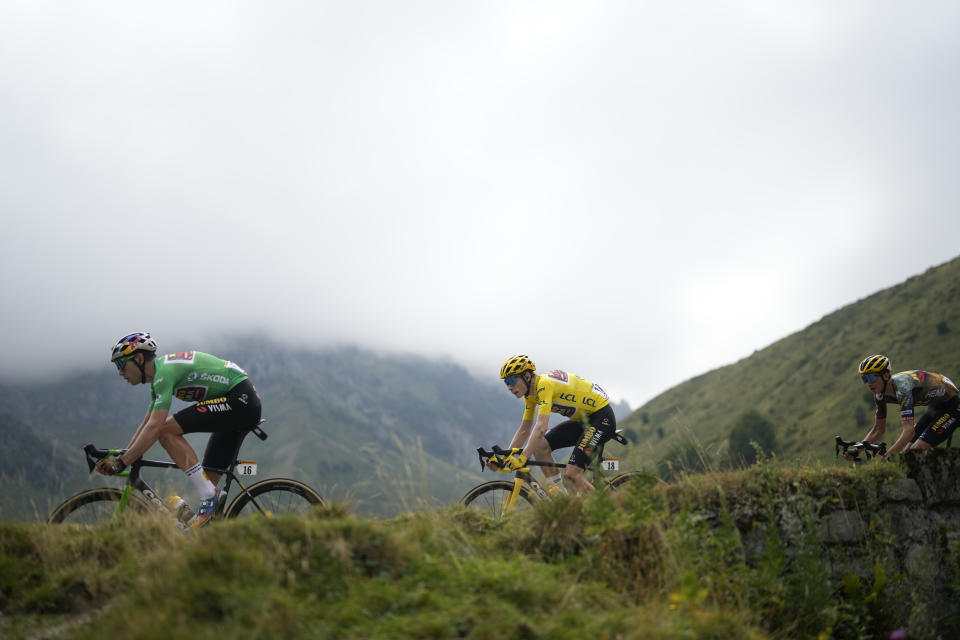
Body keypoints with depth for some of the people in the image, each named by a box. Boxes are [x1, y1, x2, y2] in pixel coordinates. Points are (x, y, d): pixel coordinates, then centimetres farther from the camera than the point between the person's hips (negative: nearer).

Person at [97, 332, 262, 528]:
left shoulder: (164, 371, -15)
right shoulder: (159, 375, 17)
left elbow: (154, 428, -22)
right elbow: (145, 425, 23)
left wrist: (121, 463, -18)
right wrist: (121, 457, 17)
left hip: (239, 400, -10)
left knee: (167, 430, -16)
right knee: (209, 476, 9)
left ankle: (209, 497, -15)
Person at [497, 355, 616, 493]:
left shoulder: (544, 384, -24)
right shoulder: (531, 394, 4)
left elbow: (541, 427, -34)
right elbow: (524, 431, 10)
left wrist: (522, 458, -36)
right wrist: (506, 458, 2)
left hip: (602, 417, -9)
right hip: (583, 419, 9)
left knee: (571, 474, -20)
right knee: (540, 446, -6)